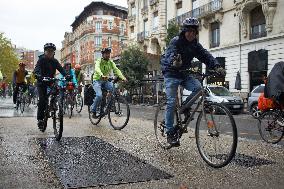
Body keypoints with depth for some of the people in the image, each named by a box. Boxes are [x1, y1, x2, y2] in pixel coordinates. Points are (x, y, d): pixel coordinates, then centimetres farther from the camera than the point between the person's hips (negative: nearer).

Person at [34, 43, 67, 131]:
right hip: (42, 83, -4)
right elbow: (37, 68, -25)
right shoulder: (41, 59, -8)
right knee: (42, 100, -16)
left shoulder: (55, 61, 3)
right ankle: (40, 119, -8)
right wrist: (38, 75, -48)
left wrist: (66, 75, -32)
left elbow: (61, 69, -11)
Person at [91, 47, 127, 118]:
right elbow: (97, 69, -33)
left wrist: (122, 77, -30)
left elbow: (116, 69, -11)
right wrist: (102, 76, -55)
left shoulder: (111, 62, 3)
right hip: (97, 80, -4)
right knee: (99, 95, -26)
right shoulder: (99, 61, -12)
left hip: (105, 81, 4)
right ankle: (93, 111, -6)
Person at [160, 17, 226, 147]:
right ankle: (170, 133, -4)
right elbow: (170, 55, -34)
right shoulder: (175, 42, -16)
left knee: (198, 87, -22)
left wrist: (216, 67, -31)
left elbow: (206, 56, -11)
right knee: (171, 102, -12)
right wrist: (175, 63, -59)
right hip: (171, 74, -5)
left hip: (184, 74, 5)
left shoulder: (195, 45, 1)